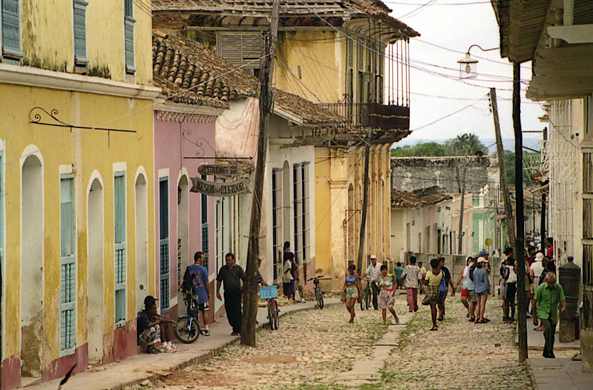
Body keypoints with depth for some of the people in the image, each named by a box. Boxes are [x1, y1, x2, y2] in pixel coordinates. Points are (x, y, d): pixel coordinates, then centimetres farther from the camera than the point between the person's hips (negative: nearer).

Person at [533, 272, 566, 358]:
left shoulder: (559, 288, -4)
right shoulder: (540, 288, -9)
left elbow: (562, 300, -3)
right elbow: (535, 302, -2)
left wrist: (563, 307, -28)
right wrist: (534, 317, -1)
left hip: (553, 314, 3)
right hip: (543, 312, -3)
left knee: (552, 334, 6)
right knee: (547, 328, -27)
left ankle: (546, 352, 26)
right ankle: (550, 351, -27)